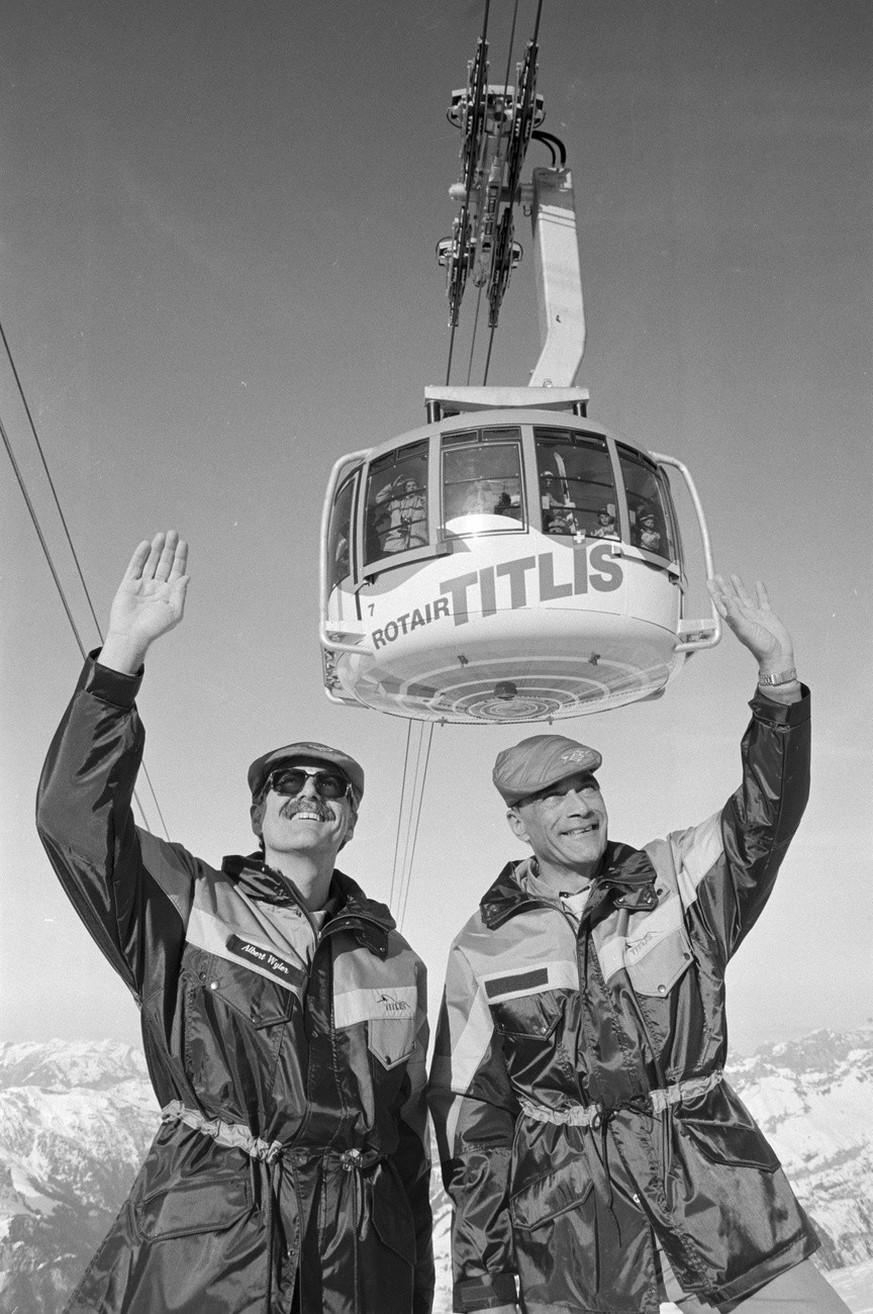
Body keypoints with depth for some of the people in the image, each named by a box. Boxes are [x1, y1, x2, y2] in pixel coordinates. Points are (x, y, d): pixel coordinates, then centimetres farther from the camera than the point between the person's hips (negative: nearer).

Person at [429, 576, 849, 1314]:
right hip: (571, 1240, -1)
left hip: (721, 1193, 1)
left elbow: (766, 816, -13)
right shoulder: (485, 950, 0)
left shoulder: (673, 879, 3)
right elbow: (471, 1120, 3)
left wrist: (778, 681, -28)